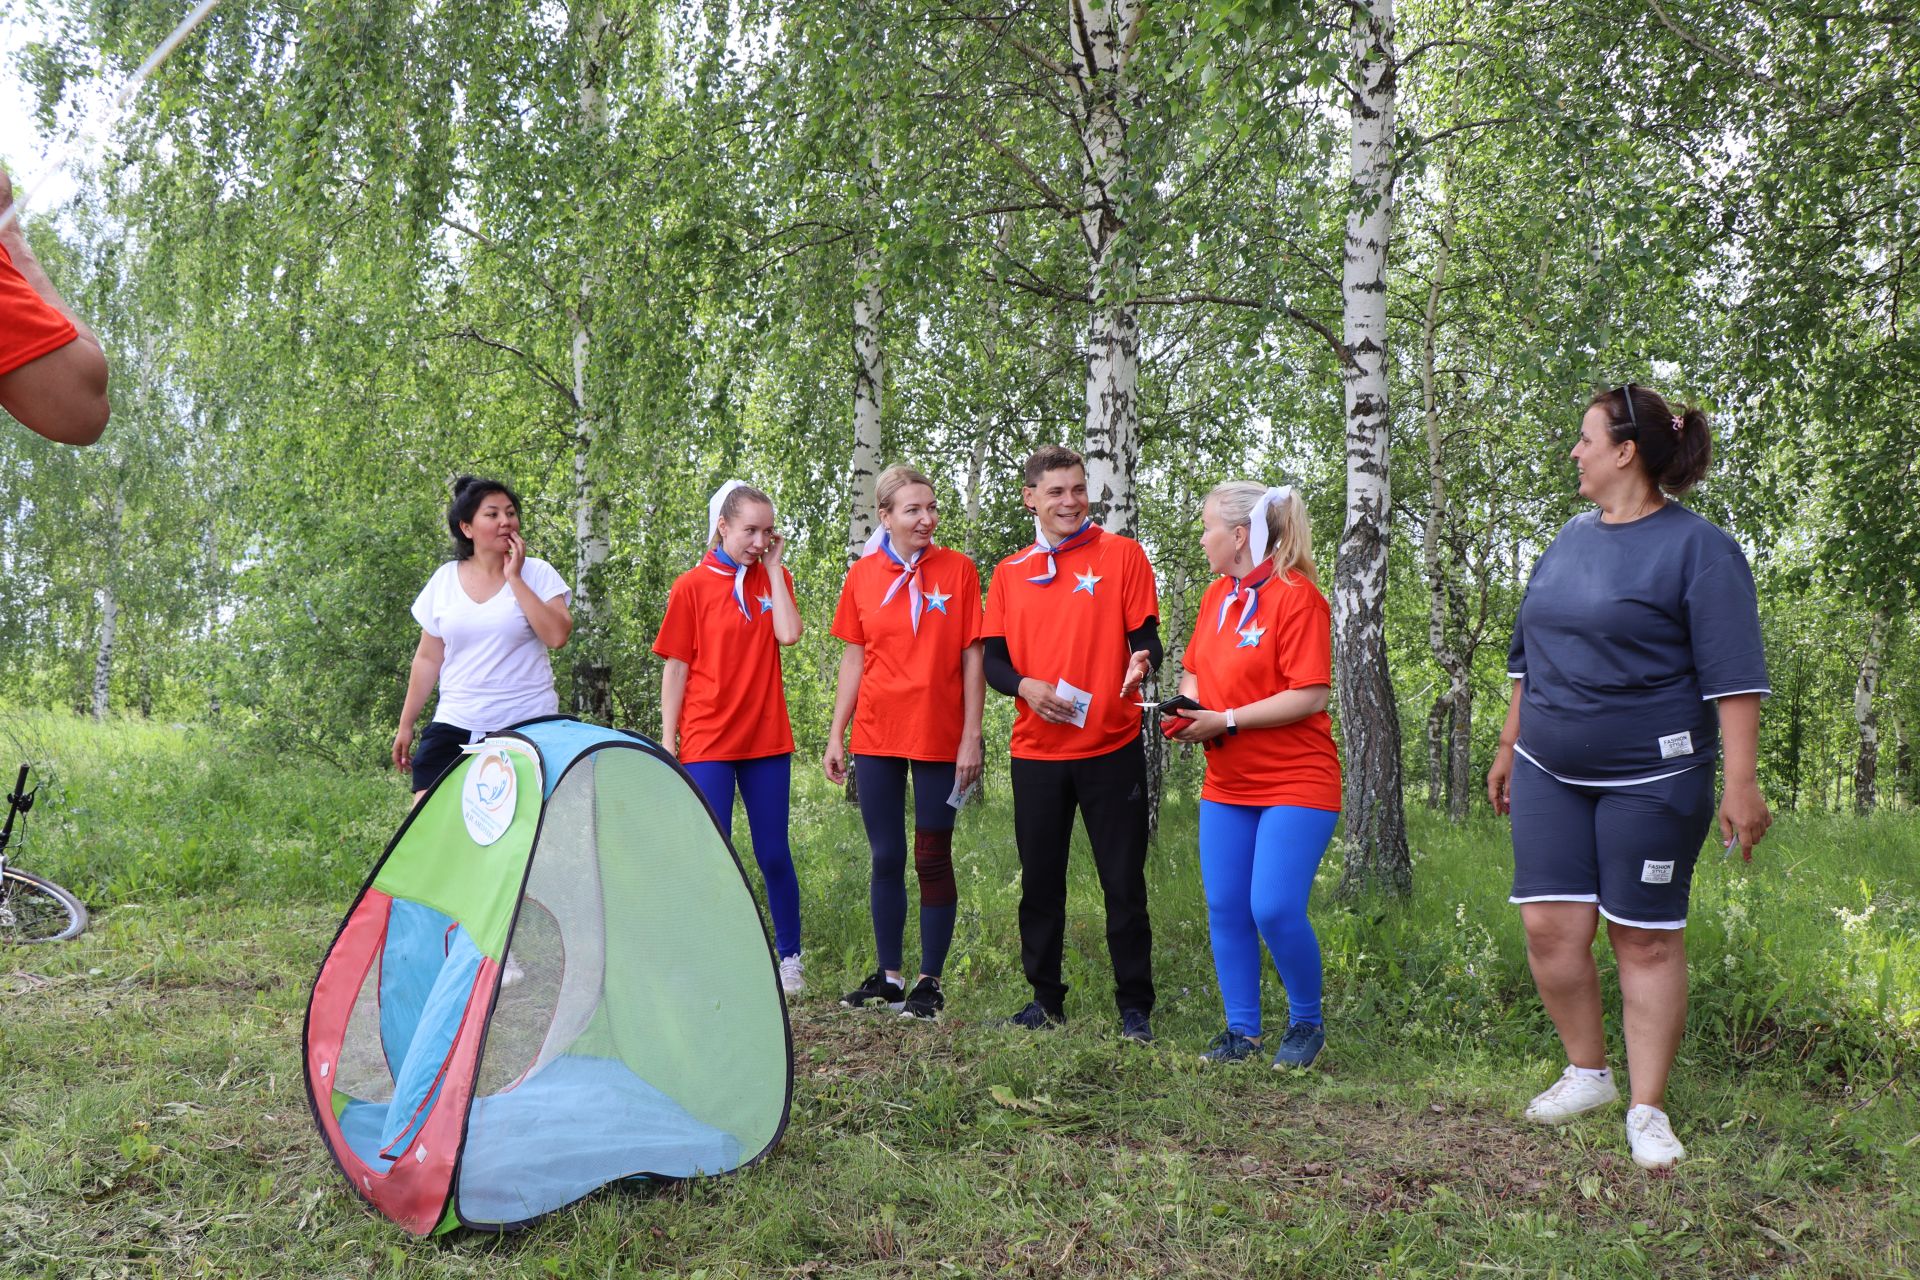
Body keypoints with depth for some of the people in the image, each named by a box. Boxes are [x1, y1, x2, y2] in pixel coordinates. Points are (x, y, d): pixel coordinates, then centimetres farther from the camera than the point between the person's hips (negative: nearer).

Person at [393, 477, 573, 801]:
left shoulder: (538, 573, 0)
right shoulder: (444, 580, 8)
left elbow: (557, 635, -16)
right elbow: (428, 658, 14)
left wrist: (514, 578, -13)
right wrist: (406, 724, 14)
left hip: (527, 726, -2)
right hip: (455, 726, 3)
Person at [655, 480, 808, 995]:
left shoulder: (773, 578, 7)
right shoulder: (692, 587, -2)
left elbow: (788, 634, -12)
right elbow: (676, 668, -1)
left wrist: (774, 567, -7)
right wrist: (668, 740, -4)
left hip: (767, 738, 3)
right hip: (708, 741, -2)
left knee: (773, 855, 8)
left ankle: (790, 957, 22)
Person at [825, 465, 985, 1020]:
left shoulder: (957, 569, -3)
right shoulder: (862, 576, 4)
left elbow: (972, 659, -3)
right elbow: (854, 661, 10)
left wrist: (971, 737, -7)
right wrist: (836, 735, 7)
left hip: (939, 737, -2)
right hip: (876, 736, 3)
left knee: (933, 859, 3)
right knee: (885, 858, 10)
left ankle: (929, 982, 14)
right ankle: (888, 976, 22)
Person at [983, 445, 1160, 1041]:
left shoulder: (1121, 554, 1)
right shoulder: (1009, 572, 10)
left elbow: (1145, 635, -2)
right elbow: (992, 656, 9)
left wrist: (1141, 661, -25)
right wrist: (1025, 686, -12)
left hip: (1111, 746, -3)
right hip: (1036, 750, 3)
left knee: (1124, 882, 2)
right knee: (1040, 881, 10)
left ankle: (1135, 1006, 14)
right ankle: (1045, 998, 25)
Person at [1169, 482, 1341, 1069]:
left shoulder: (1296, 596, -13)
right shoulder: (1215, 595, 11)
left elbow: (1309, 695, -19)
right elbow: (1194, 671, 21)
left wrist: (1226, 721, -19)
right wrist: (1188, 711, -1)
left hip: (1295, 783, -7)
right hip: (1226, 784, 7)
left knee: (1275, 910, -12)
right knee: (1225, 911, 6)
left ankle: (1306, 1024, 12)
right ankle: (1241, 1032, 19)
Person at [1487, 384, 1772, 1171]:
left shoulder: (1698, 548, -8)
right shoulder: (1573, 537, 12)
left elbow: (1734, 675, -13)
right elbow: (1530, 655, 18)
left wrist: (1740, 782, -19)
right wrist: (1509, 747, 19)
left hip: (1650, 778, -5)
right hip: (1550, 773, 6)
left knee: (1647, 939, 3)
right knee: (1551, 926, 1)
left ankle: (1647, 1110, 15)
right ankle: (1588, 1073, 22)